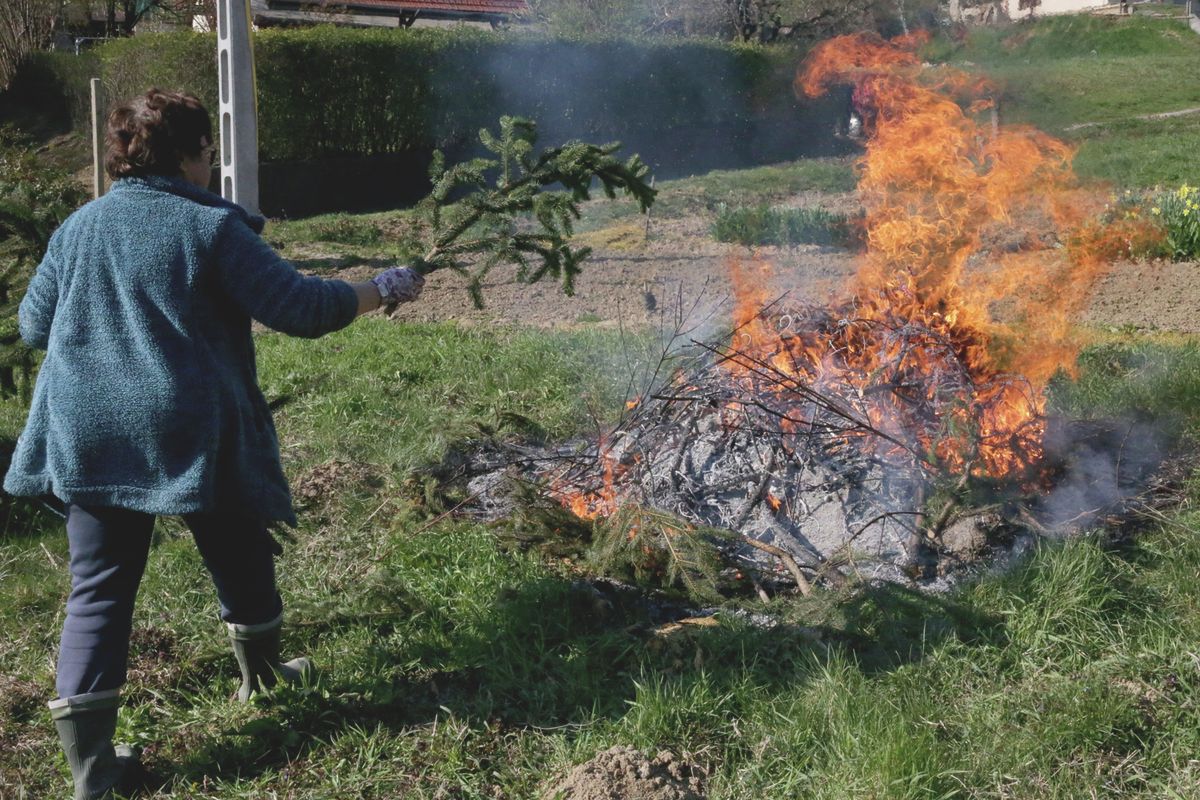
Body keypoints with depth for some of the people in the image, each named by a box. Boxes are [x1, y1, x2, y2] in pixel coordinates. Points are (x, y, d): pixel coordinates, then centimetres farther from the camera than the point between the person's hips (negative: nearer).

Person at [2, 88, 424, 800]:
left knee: (99, 591, 6)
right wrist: (382, 290, 3)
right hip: (192, 434, -4)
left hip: (89, 439, 4)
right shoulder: (213, 227, -6)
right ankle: (263, 673, 41)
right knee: (241, 556, 20)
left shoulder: (79, 226, 10)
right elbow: (301, 309, -10)